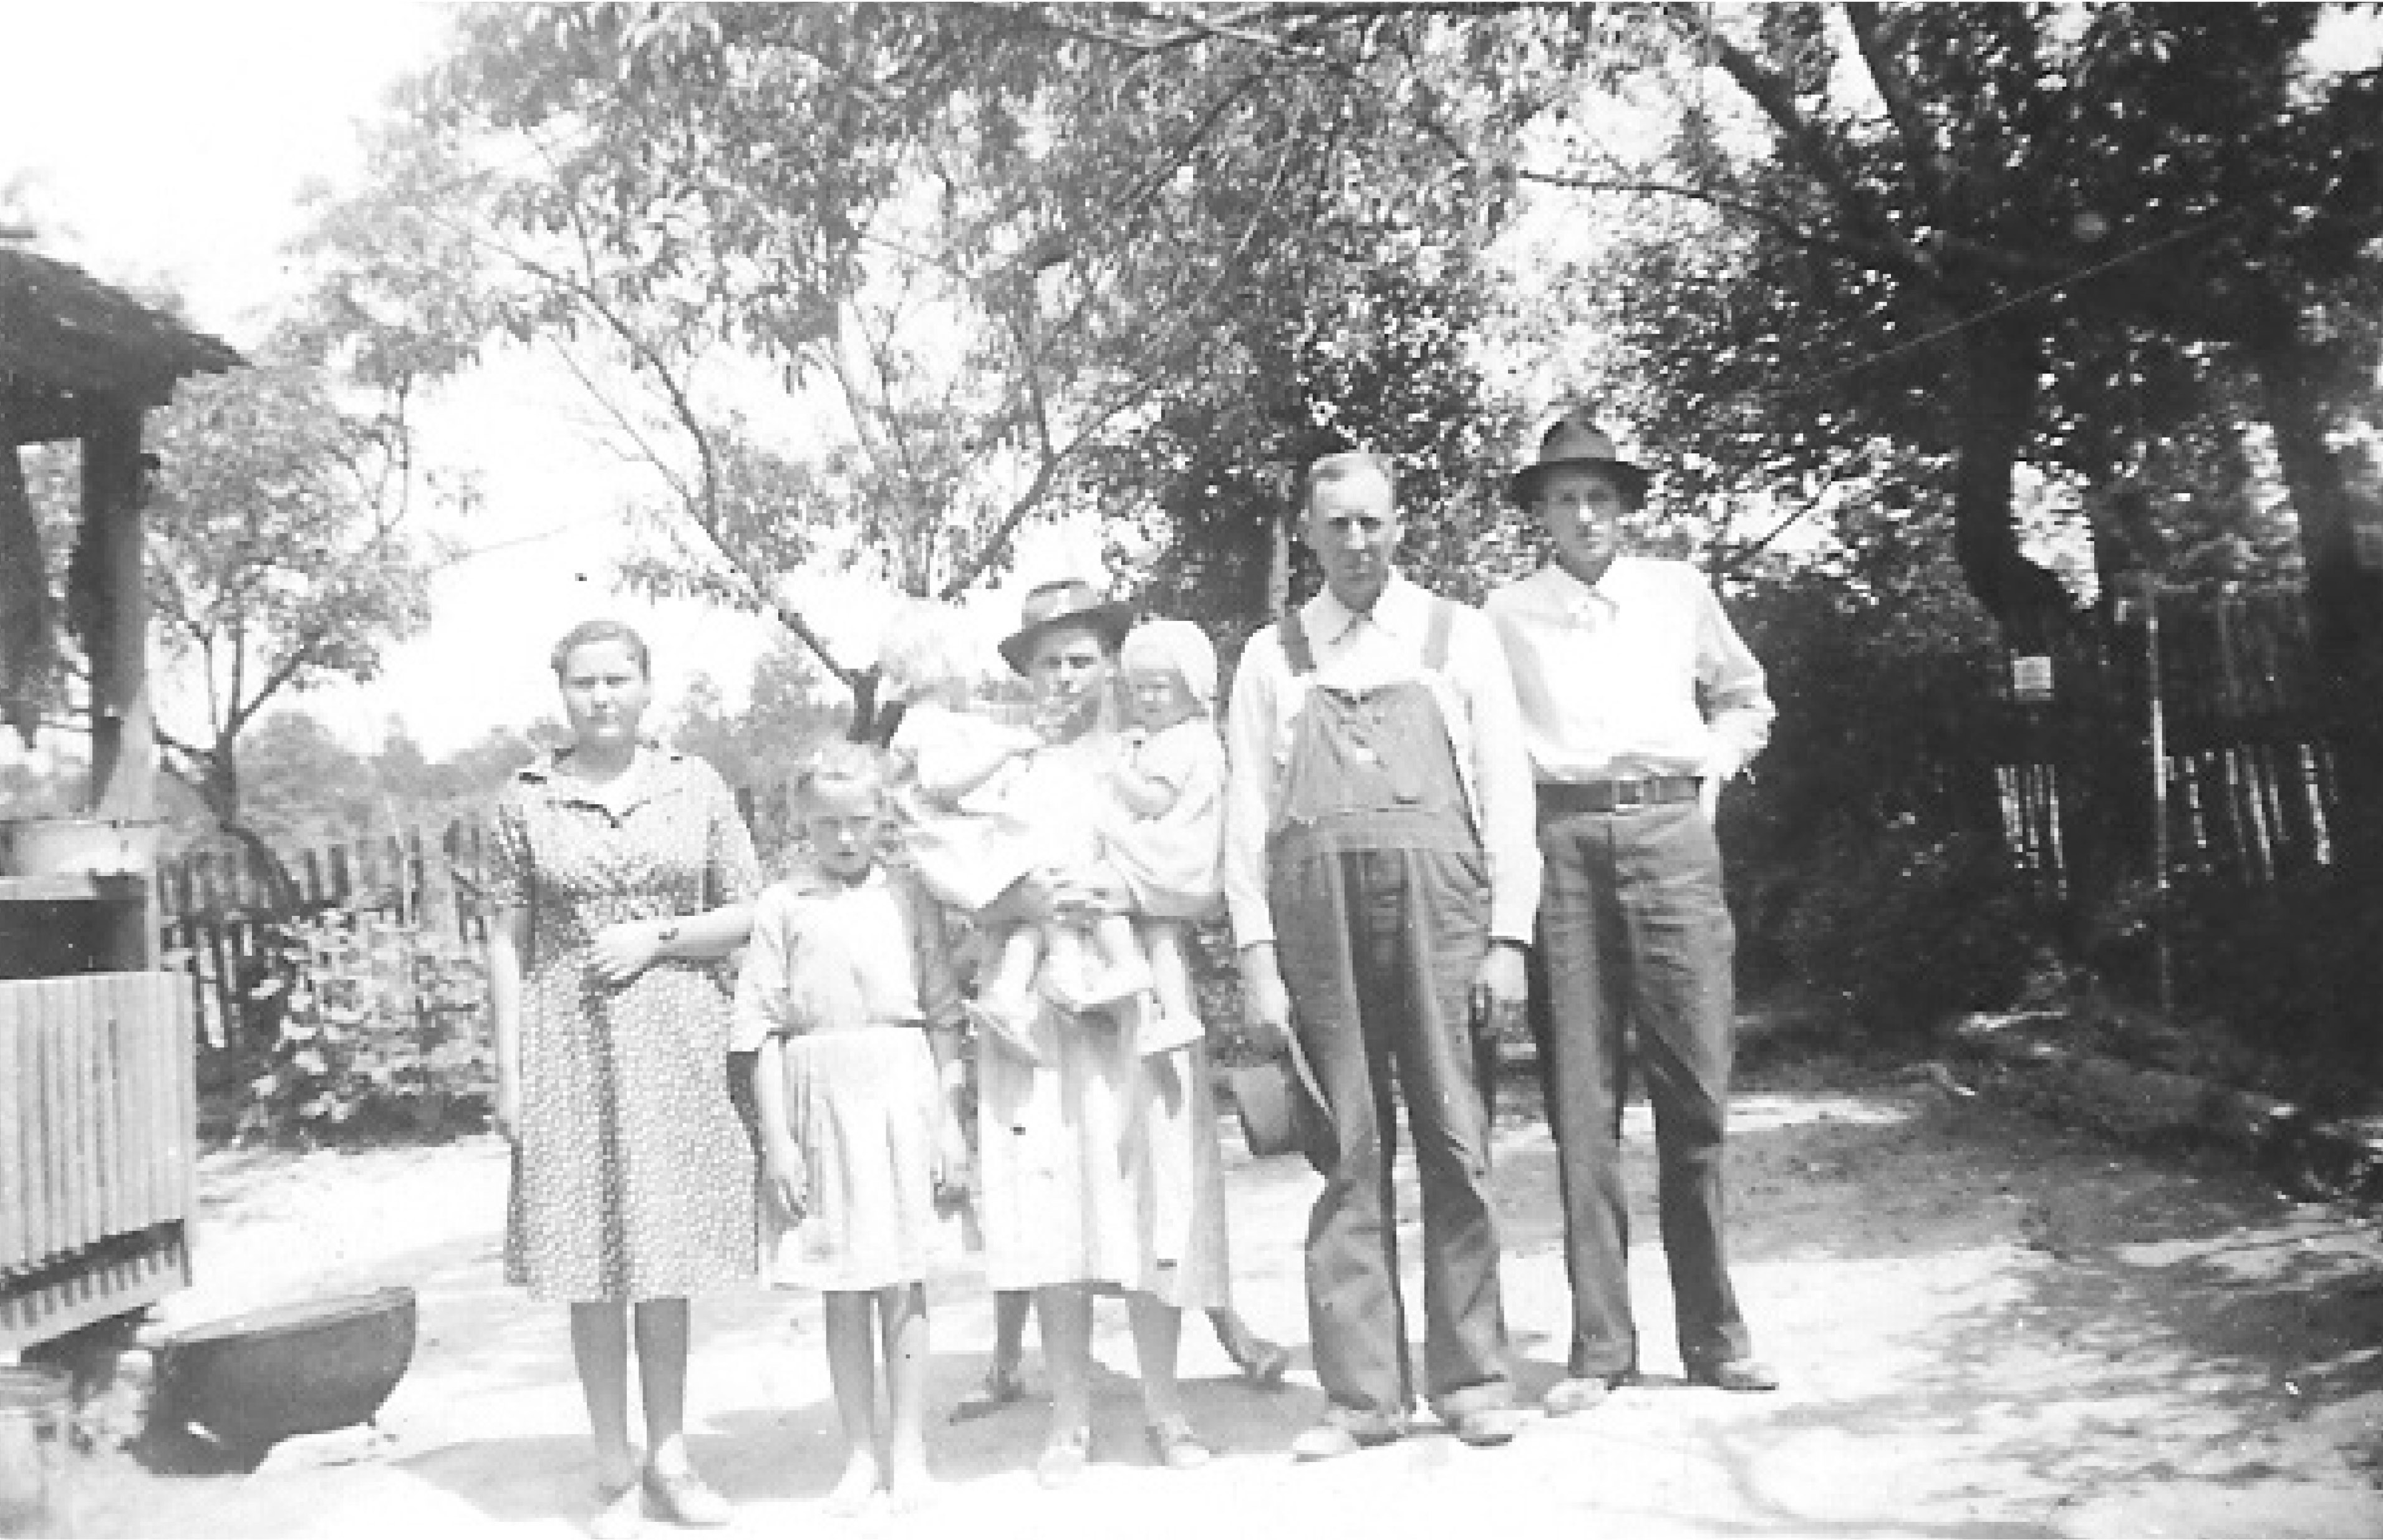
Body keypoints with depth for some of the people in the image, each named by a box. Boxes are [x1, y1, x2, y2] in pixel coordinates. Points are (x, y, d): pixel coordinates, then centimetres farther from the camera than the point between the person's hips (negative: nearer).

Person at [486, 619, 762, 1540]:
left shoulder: (695, 786, 4)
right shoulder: (528, 799, 3)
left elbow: (751, 914, 6)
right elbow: (507, 941, 3)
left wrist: (657, 934, -10)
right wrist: (508, 1071, -2)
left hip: (677, 1042, 1)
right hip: (568, 1043, 0)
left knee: (667, 1258, 7)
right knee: (591, 1263, 3)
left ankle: (668, 1457, 20)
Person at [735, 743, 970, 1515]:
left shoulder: (909, 899, 4)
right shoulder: (782, 907, 3)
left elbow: (944, 1016, 5)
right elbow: (762, 1026, 1)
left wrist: (951, 1124, 1)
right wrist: (776, 1136, -4)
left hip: (901, 1089, 0)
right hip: (818, 1095, 1)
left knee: (901, 1281, 5)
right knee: (841, 1290, 7)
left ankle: (908, 1450, 15)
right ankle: (861, 1453, 18)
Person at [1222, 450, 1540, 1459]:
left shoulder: (1456, 636, 11)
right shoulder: (1273, 656, 13)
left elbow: (1507, 793, 7)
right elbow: (1246, 809, 8)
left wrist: (1509, 938, -3)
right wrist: (1257, 958, -2)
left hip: (1439, 900, 0)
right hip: (1316, 908, 1)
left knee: (1457, 1145, -1)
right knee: (1347, 1155, 2)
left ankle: (1470, 1377, 12)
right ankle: (1363, 1393, 10)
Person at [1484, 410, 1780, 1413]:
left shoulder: (1680, 591, 14)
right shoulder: (1507, 614, 10)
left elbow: (1745, 698, 26)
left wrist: (1714, 769, 11)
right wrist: (1521, 823, 1)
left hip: (1671, 832, 1)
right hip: (1561, 841, -1)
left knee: (1695, 1089, -1)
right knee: (1581, 1100, -1)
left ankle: (1714, 1335, 10)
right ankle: (1599, 1345, 6)